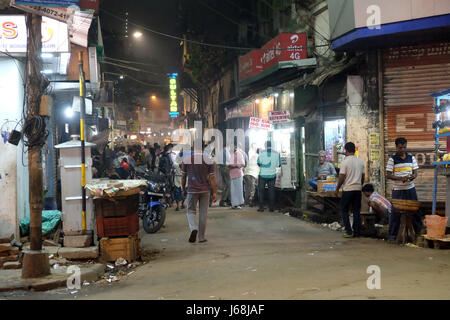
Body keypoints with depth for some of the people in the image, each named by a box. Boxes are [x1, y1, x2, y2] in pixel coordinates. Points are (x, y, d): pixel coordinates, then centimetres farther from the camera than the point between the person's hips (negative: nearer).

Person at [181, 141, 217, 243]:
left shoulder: (186, 159, -3)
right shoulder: (208, 160, -4)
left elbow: (183, 177, 2)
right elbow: (211, 178, -3)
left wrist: (183, 189, 15)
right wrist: (214, 192, 3)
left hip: (192, 190, 0)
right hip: (205, 191, 0)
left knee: (191, 211, 13)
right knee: (203, 213, 8)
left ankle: (193, 228, -14)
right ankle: (201, 237, 13)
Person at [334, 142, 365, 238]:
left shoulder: (345, 162, -10)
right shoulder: (361, 162, 7)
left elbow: (341, 178, -11)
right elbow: (363, 177, 12)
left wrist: (337, 189, -1)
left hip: (348, 189, -5)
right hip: (358, 189, 5)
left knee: (344, 210, 6)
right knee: (356, 211, 9)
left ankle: (349, 231, 0)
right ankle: (356, 233, 9)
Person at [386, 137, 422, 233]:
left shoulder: (411, 158, 8)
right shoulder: (392, 159, -2)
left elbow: (415, 172, 9)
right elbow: (388, 175, -5)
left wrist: (413, 176, -15)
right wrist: (400, 178, -20)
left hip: (410, 189, 3)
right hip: (398, 190, -3)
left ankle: (418, 230, 18)